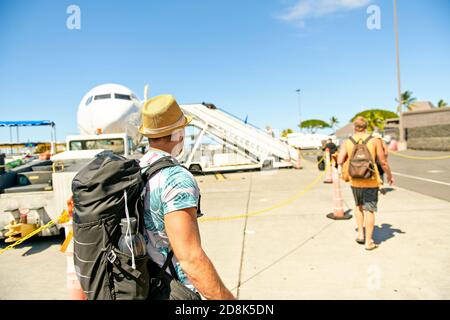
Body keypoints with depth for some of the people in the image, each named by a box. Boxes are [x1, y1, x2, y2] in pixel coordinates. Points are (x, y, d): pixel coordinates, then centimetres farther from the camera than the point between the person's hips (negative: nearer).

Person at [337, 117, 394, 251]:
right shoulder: (375, 140, -6)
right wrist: (390, 175, 12)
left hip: (354, 181, 2)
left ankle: (360, 234, 23)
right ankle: (368, 242, 11)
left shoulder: (347, 142, -2)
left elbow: (340, 161, -8)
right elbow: (383, 161, -4)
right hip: (370, 181, -2)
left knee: (359, 206, 25)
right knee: (369, 210, 6)